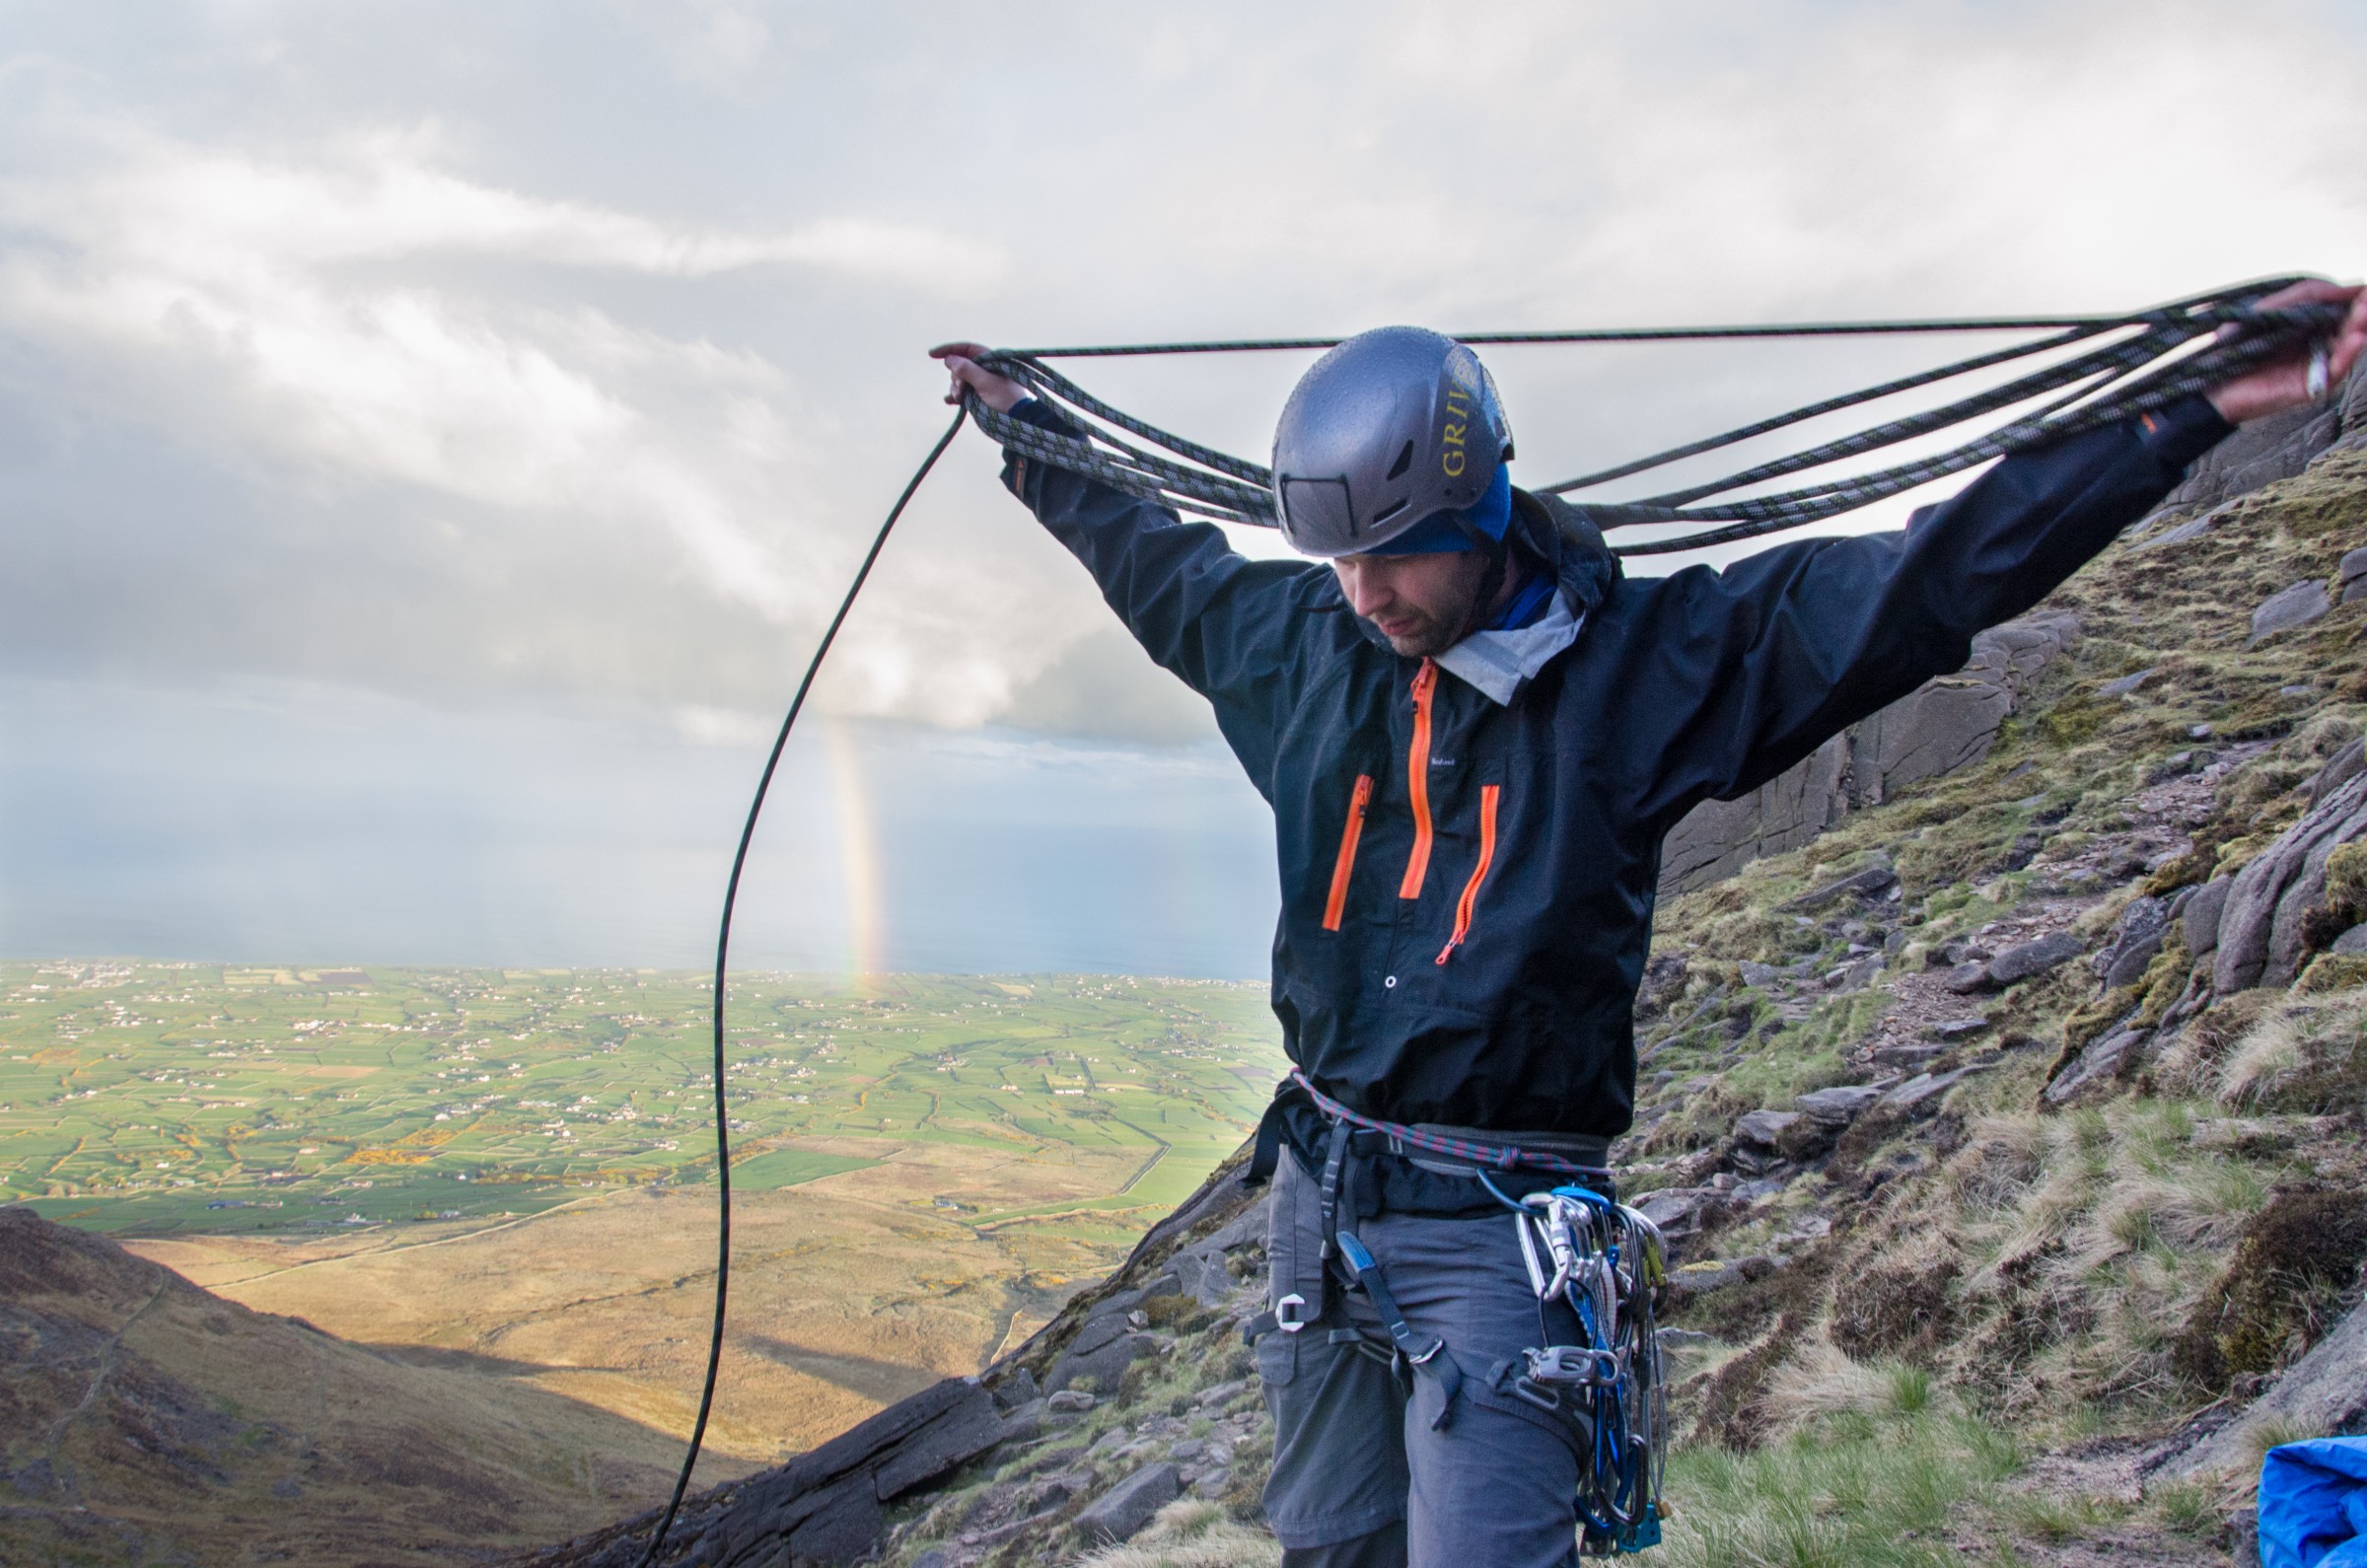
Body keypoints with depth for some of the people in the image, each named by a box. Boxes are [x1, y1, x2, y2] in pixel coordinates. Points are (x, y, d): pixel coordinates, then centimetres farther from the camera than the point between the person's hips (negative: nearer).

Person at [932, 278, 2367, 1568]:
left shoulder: (1652, 660, -9)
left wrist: (2202, 409, -17)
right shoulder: (1298, 640, 3)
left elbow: (1930, 576, -13)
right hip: (1320, 1195, 5)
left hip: (1495, 1226, -4)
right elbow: (1154, 559, 22)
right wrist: (1023, 429, 33)